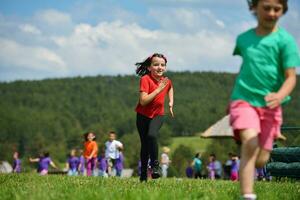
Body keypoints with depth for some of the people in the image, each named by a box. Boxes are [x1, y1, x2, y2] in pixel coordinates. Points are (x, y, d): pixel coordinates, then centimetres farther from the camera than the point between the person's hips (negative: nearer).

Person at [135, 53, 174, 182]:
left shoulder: (166, 81, -5)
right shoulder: (145, 79, -19)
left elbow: (170, 88, 23)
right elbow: (143, 101, -29)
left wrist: (171, 102, 10)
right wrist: (158, 89, -31)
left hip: (158, 114, 1)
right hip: (143, 115, -1)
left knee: (152, 135, -28)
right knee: (145, 144, 6)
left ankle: (155, 165, -17)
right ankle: (143, 174, 21)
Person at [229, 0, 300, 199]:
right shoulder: (243, 38, 5)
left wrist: (280, 96, -31)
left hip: (270, 105, 0)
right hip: (244, 100, 0)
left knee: (261, 160, 3)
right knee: (250, 143, -25)